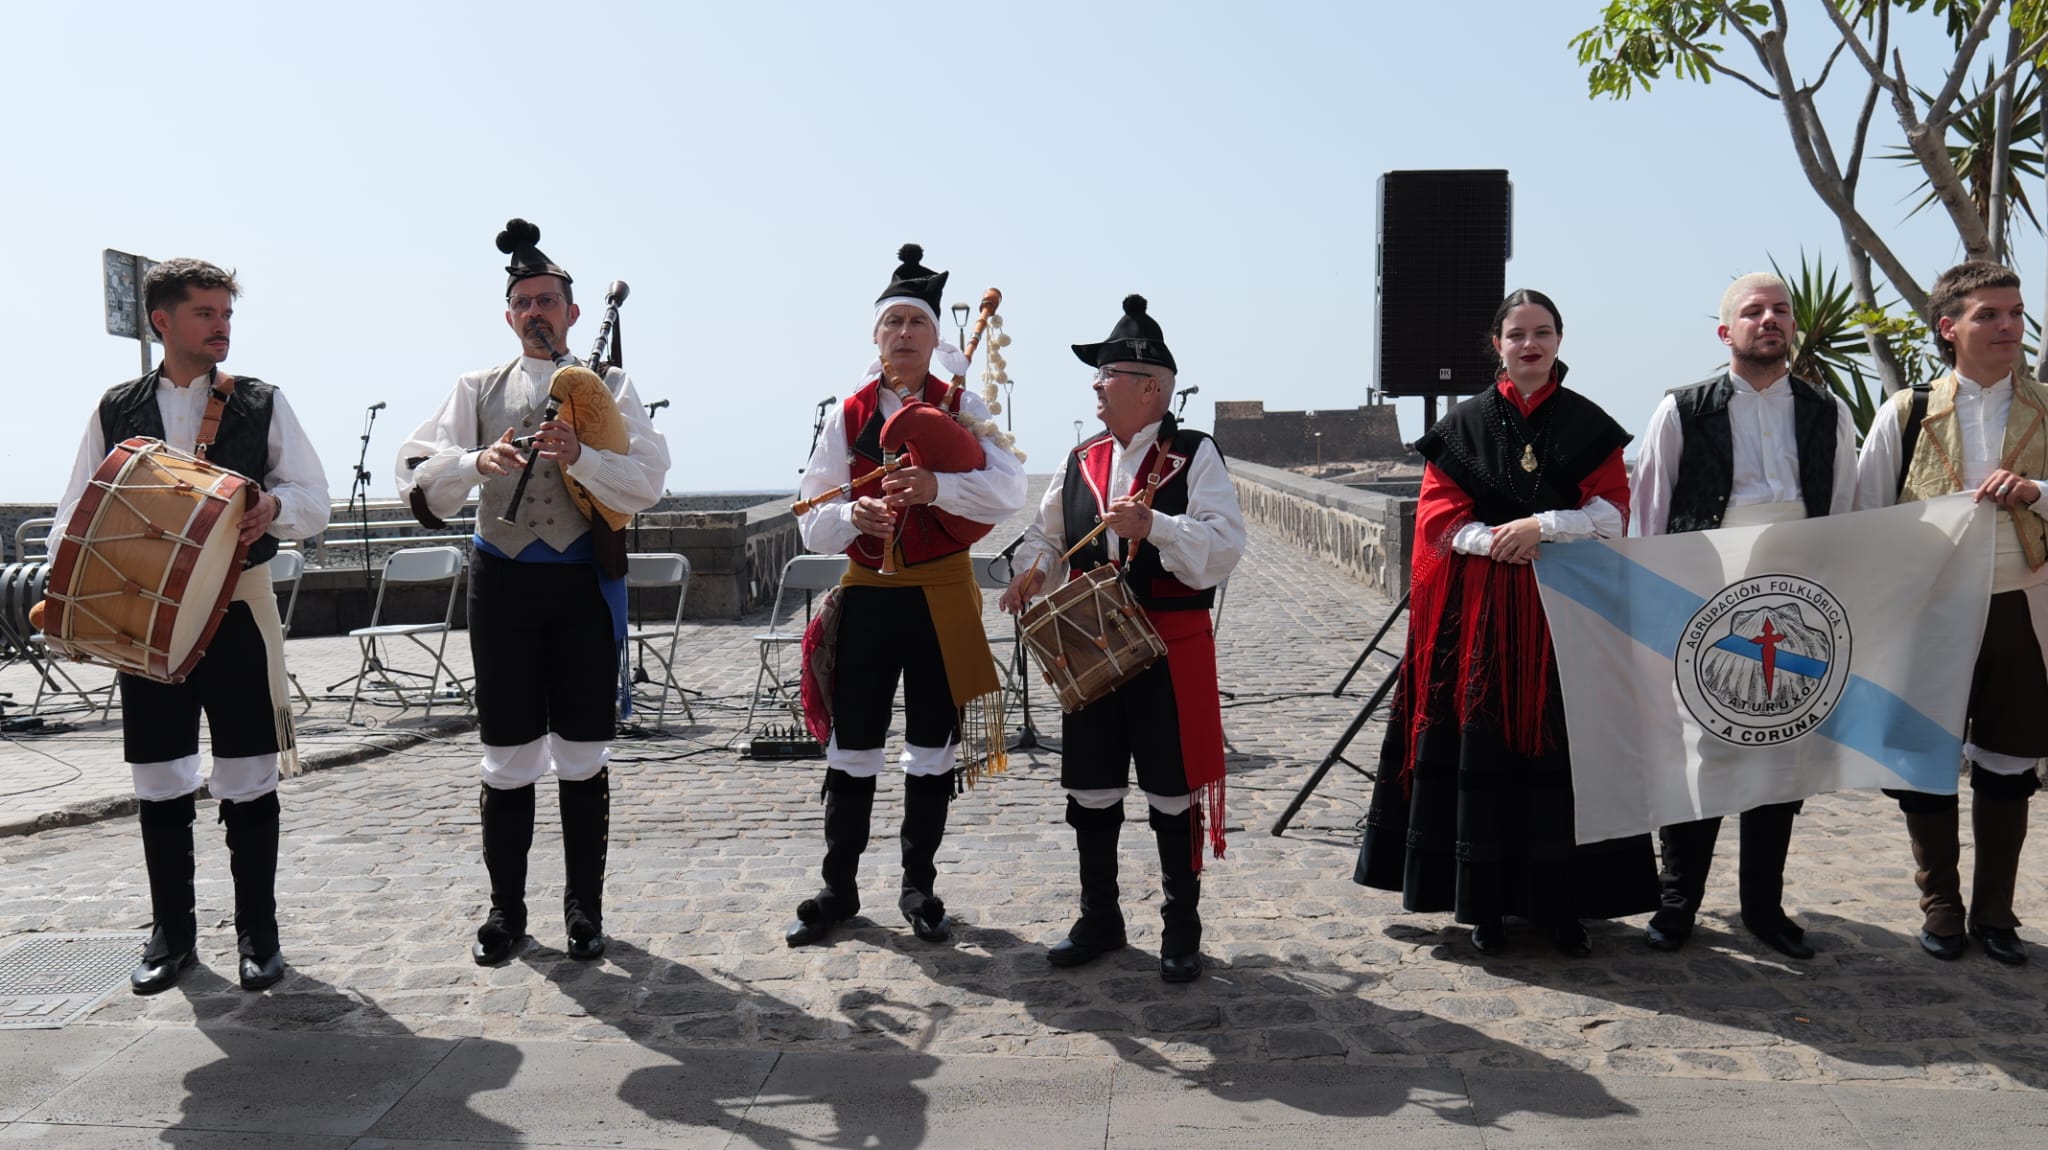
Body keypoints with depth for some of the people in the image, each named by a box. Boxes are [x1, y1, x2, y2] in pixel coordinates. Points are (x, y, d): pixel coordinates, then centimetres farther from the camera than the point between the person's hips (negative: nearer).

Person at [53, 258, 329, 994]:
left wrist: (274, 507, -22)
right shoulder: (116, 408, 8)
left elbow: (314, 499, 1)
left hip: (237, 609, -2)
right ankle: (172, 935, 23)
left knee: (248, 781, 2)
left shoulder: (262, 403, 4)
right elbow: (79, 514, 8)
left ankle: (257, 933, 15)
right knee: (159, 780, 8)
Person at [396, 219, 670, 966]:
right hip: (504, 580, 1)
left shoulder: (607, 386, 4)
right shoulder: (479, 391, 9)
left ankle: (584, 907, 17)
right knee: (507, 757, 6)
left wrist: (580, 456, -23)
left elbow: (647, 482, -7)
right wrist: (476, 462, -22)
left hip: (585, 580, -1)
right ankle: (506, 910, 19)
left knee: (583, 755, 5)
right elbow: (416, 478, -3)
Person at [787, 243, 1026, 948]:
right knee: (851, 750, 6)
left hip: (942, 599, -1)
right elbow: (812, 518, 2)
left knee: (933, 750, 8)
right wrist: (854, 517, -21)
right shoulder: (849, 414, 6)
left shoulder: (962, 408, 2)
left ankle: (919, 889, 23)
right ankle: (838, 889, 21)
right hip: (866, 595, 1)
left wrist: (935, 486, -32)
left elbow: (1008, 492, -15)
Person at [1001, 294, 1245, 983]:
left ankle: (1181, 929, 20)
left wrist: (1152, 525, -29)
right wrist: (1032, 569, -2)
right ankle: (1099, 920, 27)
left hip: (1172, 648, -5)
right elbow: (1049, 533, 20)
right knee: (1090, 788, 11)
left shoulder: (1196, 457, -6)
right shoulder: (1083, 461, 11)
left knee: (1173, 792, 4)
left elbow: (1223, 548, -16)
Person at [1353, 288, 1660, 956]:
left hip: (1565, 609, 0)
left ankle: (1561, 905, 10)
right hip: (1480, 612, 0)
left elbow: (1614, 511, 0)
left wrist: (1542, 526, -14)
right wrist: (1496, 541, -14)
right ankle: (1486, 905, 9)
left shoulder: (1589, 424, 7)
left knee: (1560, 752, 0)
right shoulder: (1463, 424, 6)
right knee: (1484, 753, 0)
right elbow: (1438, 517, 2)